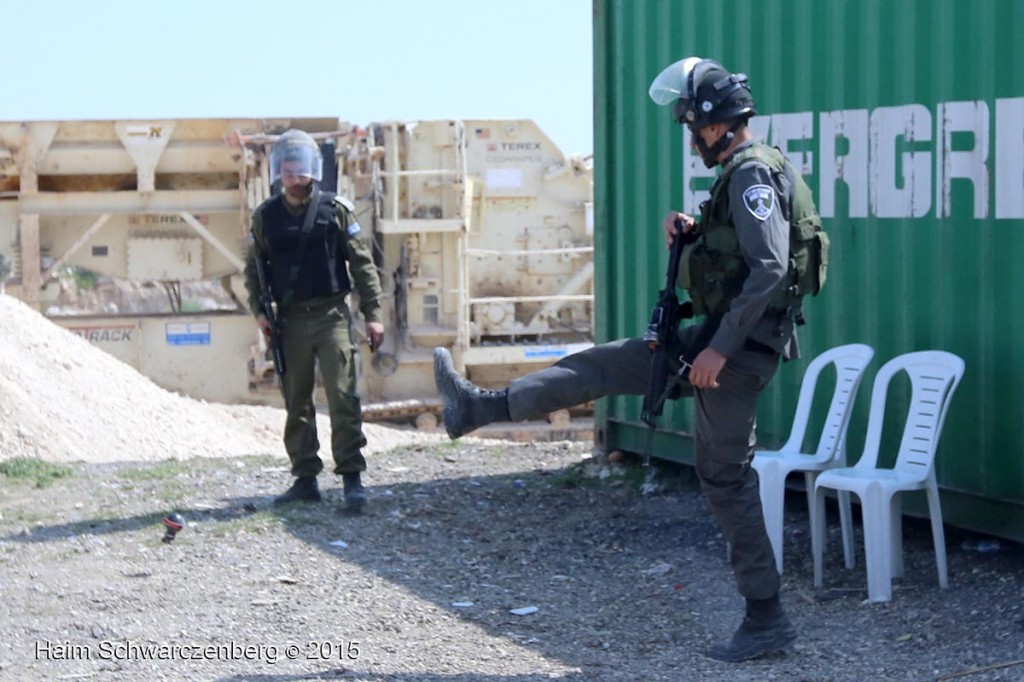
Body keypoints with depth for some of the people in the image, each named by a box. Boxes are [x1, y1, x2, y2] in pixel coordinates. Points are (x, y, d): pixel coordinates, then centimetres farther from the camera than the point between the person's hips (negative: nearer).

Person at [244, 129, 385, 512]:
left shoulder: (335, 209, -1)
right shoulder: (266, 217, 5)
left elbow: (362, 262, 2)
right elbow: (254, 268, 14)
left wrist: (372, 314, -2)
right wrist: (259, 310, -1)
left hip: (331, 315, -3)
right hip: (290, 320, 3)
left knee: (342, 397, -10)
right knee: (297, 402, 7)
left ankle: (352, 478, -9)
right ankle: (305, 479, 15)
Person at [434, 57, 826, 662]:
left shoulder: (752, 174, -17)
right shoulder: (744, 173, 15)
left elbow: (769, 269, -27)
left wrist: (720, 349, -26)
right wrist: (692, 232, 6)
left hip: (740, 347, -10)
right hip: (718, 339, 10)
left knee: (726, 475, -3)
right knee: (601, 366, 12)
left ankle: (767, 620, 3)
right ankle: (480, 407, 19)